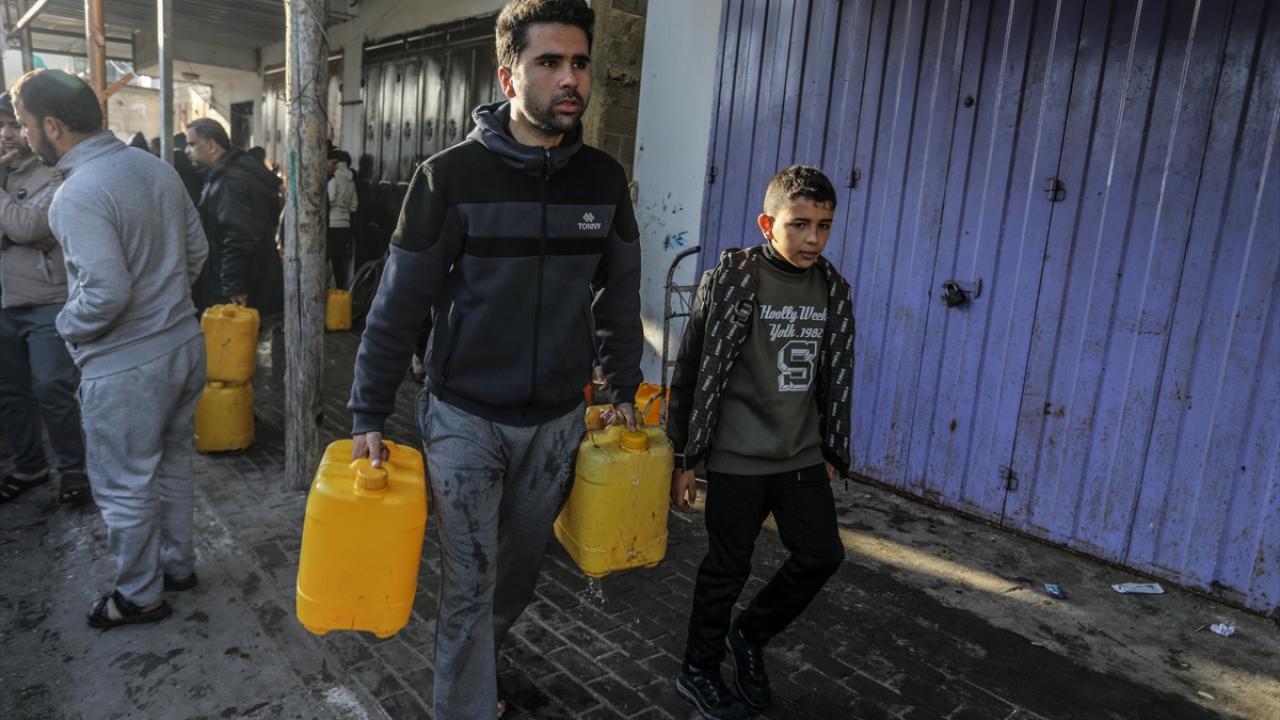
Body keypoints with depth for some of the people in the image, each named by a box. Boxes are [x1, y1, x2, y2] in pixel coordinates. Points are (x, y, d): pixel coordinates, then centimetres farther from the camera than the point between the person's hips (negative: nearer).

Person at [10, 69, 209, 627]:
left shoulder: (77, 196, -22)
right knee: (173, 464, 22)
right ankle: (177, 564, 39)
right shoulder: (155, 166, 2)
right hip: (183, 345, 8)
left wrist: (68, 325, -7)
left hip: (126, 367, -8)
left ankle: (140, 596, 28)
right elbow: (196, 250, 9)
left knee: (126, 487, 10)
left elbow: (107, 292, -26)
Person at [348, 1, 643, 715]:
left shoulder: (605, 178, -2)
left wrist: (626, 390, 13)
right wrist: (368, 417, -7)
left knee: (520, 573, 20)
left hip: (557, 421, 4)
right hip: (465, 418, -3)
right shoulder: (451, 175, -12)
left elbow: (620, 297, 9)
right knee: (469, 585, 6)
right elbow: (398, 306, -8)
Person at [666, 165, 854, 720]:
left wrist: (832, 452, 14)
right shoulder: (732, 281, -13)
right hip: (739, 459, -5)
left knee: (822, 555, 8)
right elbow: (696, 373, -11)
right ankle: (699, 671, 31)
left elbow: (836, 376, 11)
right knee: (728, 568, 8)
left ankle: (751, 634, 34)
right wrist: (684, 458, -9)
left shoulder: (831, 288, 3)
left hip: (803, 456, 5)